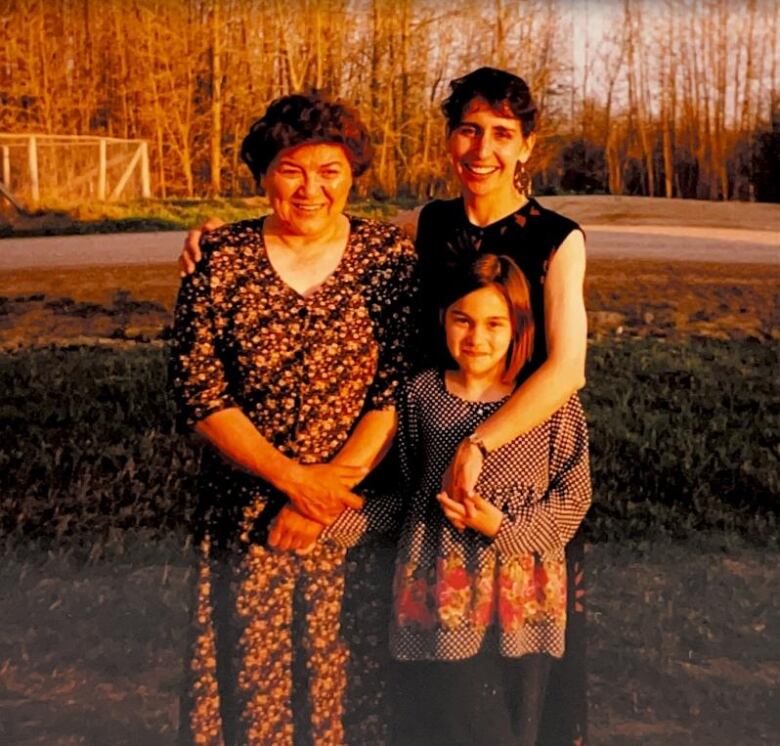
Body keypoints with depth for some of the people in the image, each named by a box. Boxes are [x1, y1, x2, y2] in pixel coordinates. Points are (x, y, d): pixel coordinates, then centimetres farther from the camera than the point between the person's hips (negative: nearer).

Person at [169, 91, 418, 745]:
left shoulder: (391, 256, -2)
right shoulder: (220, 258, -2)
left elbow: (401, 388, -6)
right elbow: (196, 390, -6)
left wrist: (334, 480, -14)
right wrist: (291, 477, -13)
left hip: (360, 507, 0)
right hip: (245, 509, 1)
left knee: (343, 671, 8)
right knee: (250, 670, 9)